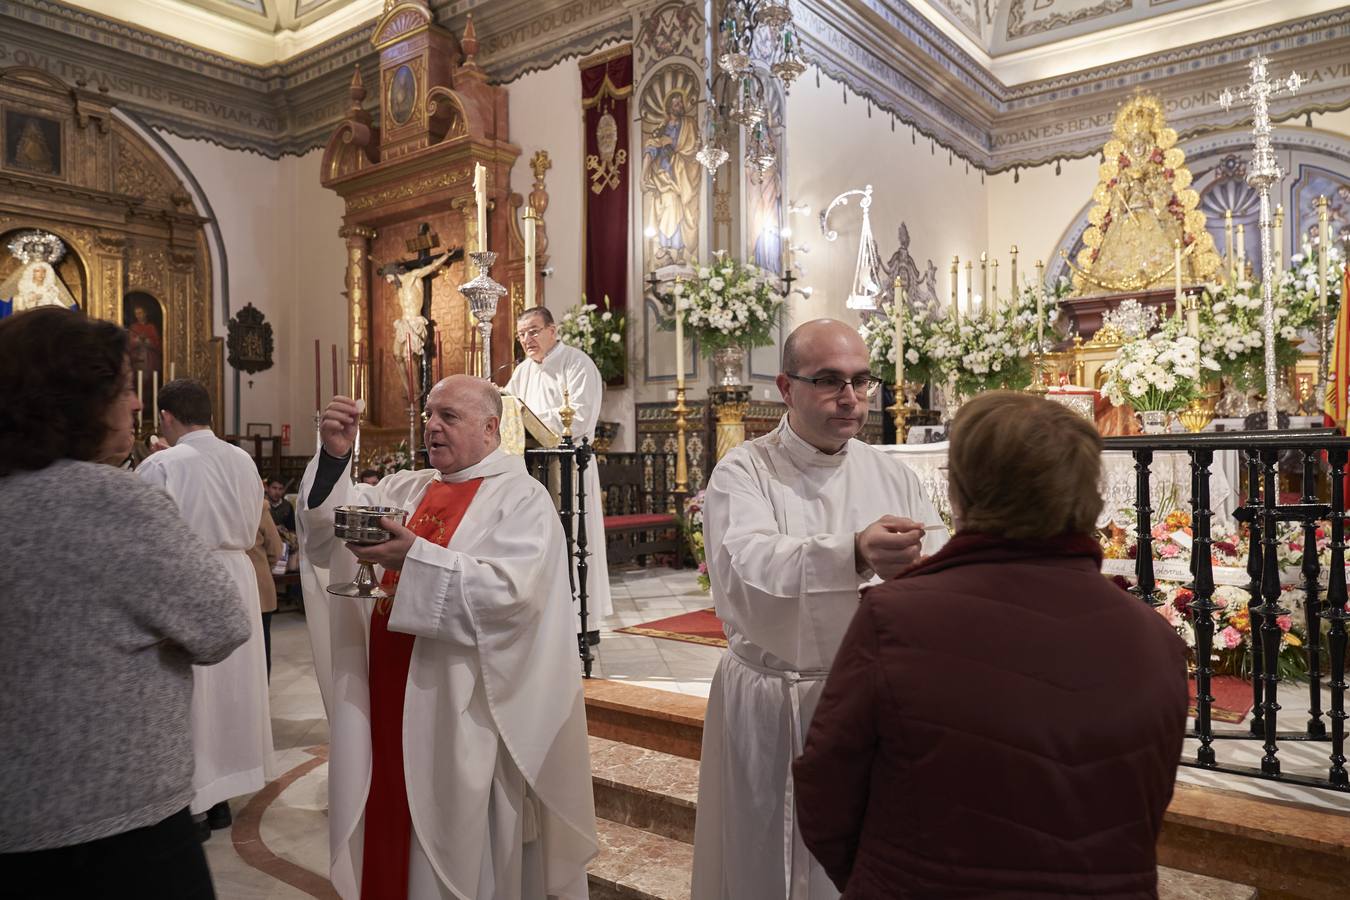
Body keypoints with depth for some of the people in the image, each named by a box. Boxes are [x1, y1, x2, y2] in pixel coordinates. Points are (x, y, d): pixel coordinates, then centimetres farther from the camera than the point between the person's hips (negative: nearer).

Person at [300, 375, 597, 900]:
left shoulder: (521, 498, -6)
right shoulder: (405, 489, 12)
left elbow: (509, 591, -19)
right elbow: (325, 539, 2)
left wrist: (413, 559, -24)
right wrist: (334, 457, -12)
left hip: (462, 712, -5)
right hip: (388, 701, 5)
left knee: (460, 852, 7)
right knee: (387, 841, 15)